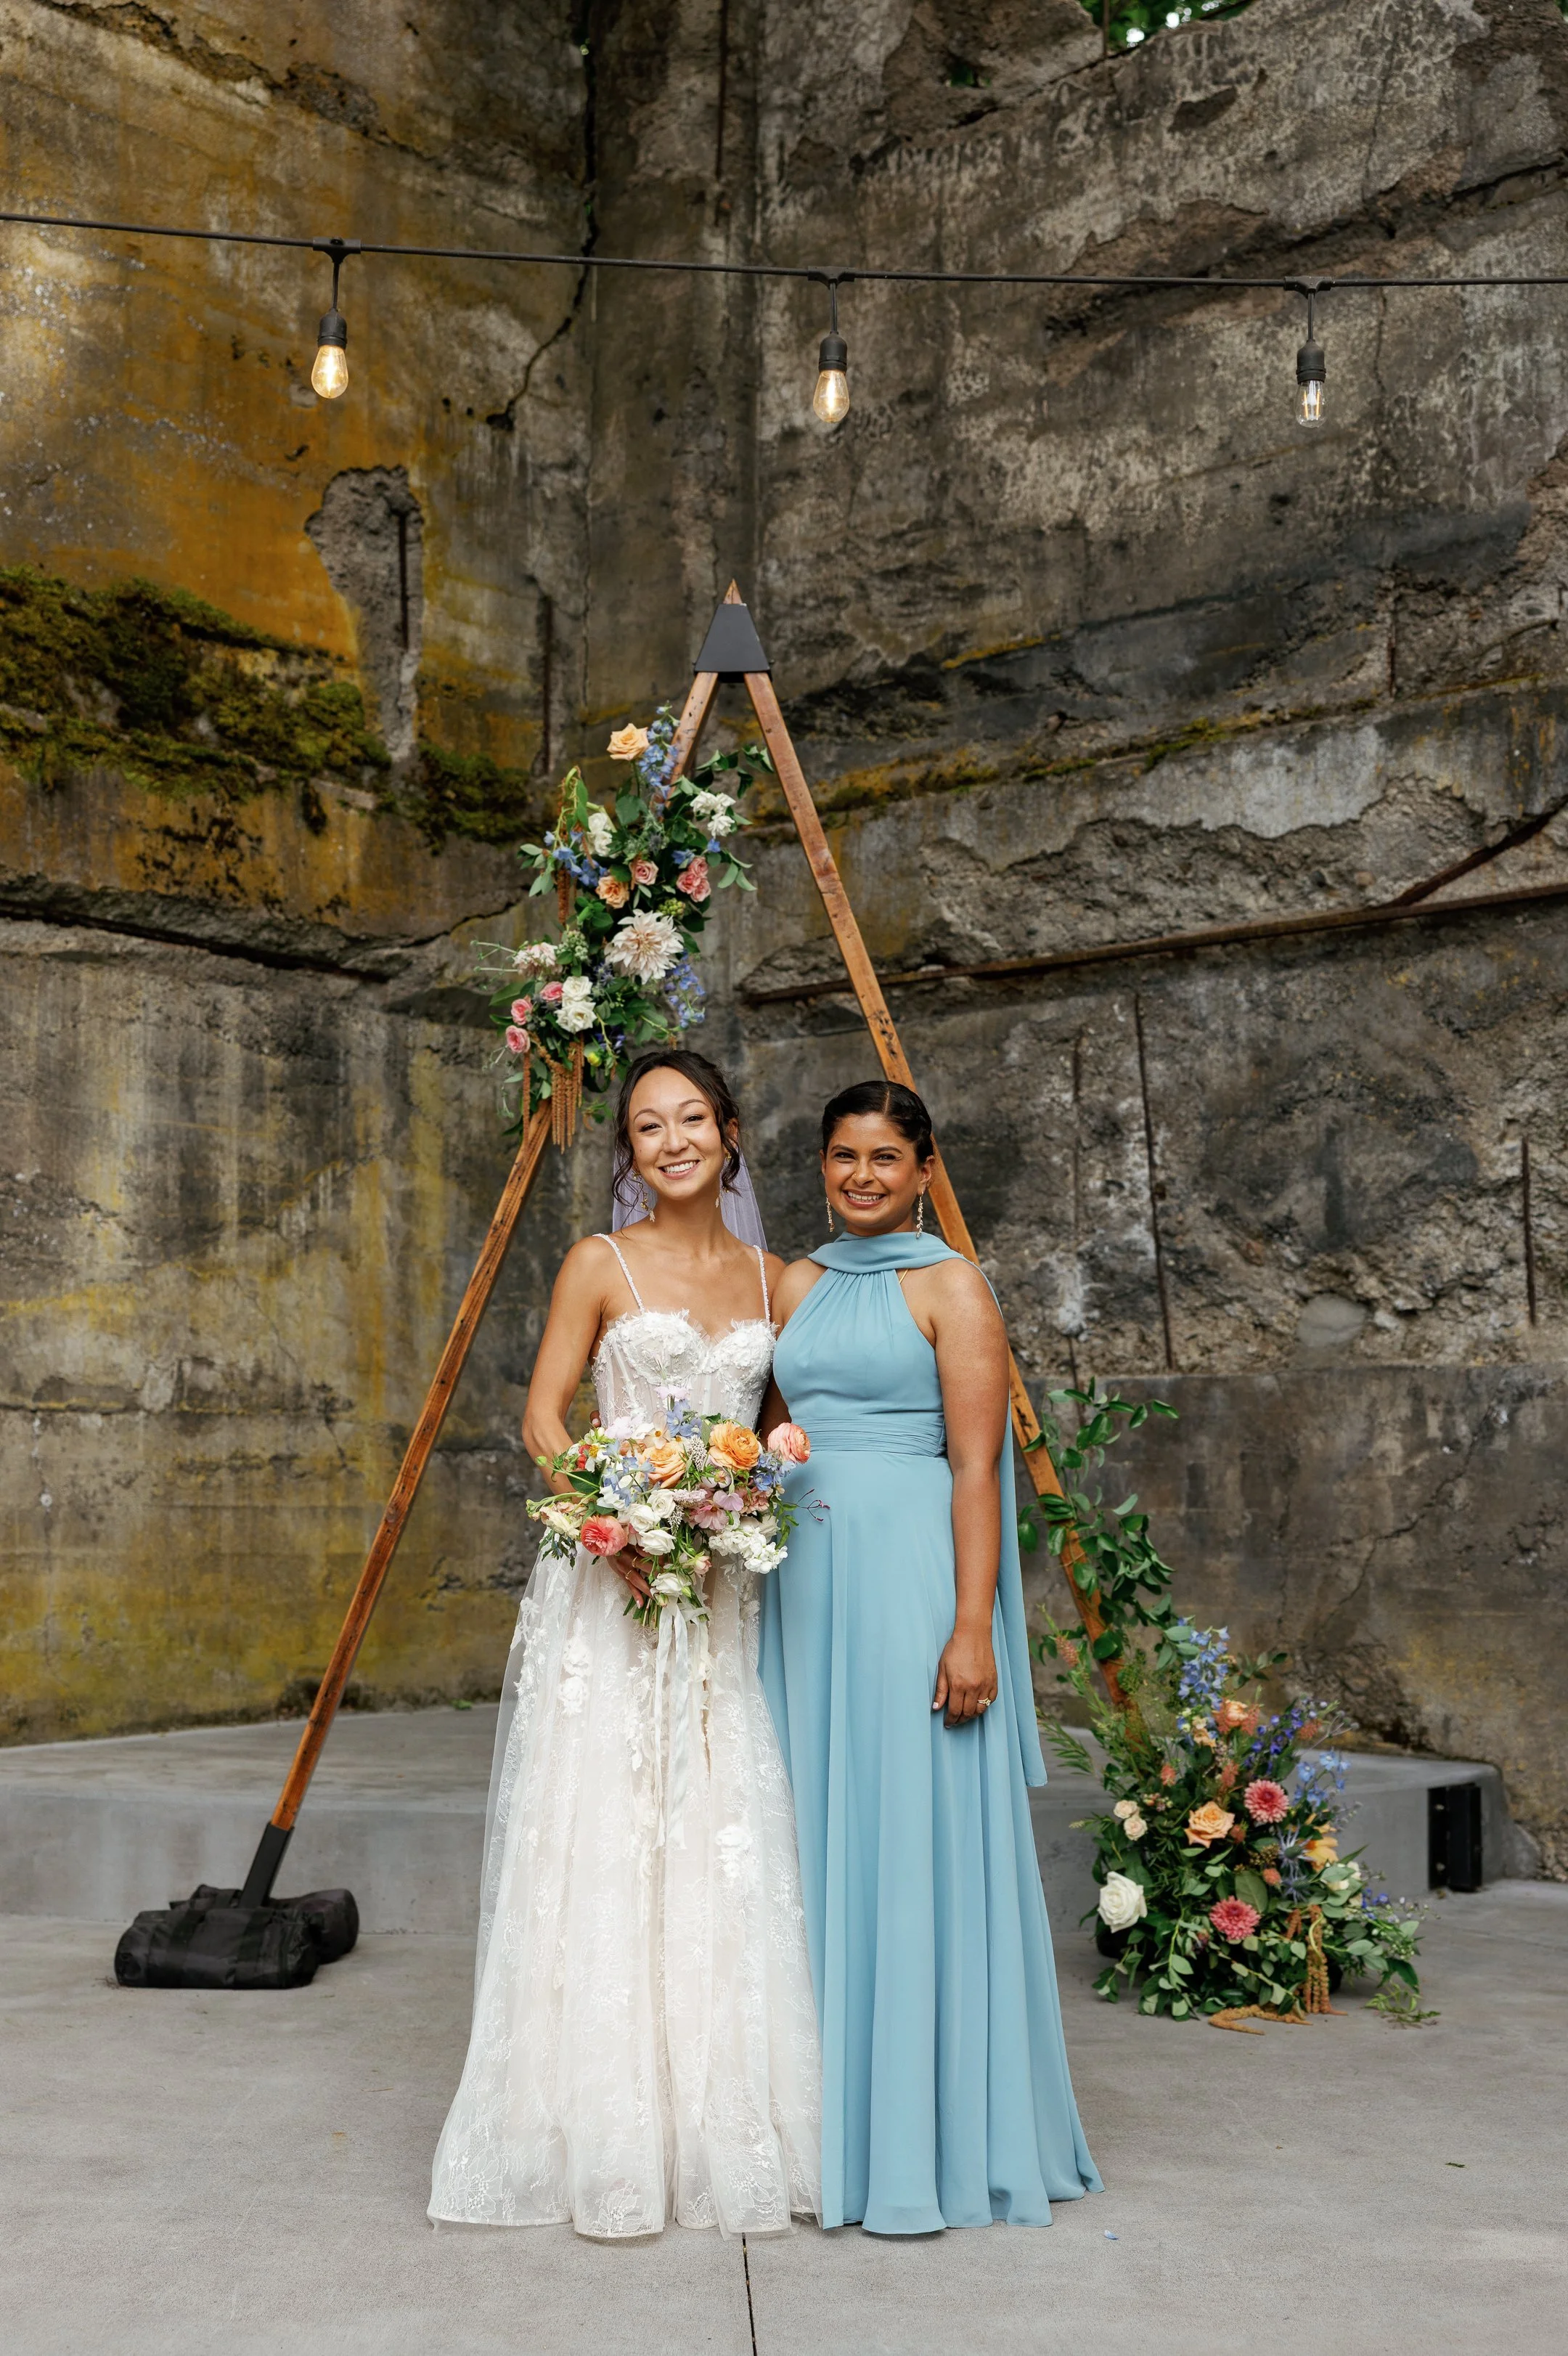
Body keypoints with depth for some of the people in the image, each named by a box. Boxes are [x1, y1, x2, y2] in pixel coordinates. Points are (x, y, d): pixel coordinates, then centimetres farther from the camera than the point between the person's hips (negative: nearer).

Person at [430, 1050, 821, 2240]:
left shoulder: (773, 1280, 12)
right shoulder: (601, 1266, 2)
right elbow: (544, 1415, -2)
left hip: (726, 1591, 3)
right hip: (609, 1581, -3)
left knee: (723, 1844, 3)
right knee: (602, 1839, -3)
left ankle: (721, 2130, 14)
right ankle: (606, 2138, 7)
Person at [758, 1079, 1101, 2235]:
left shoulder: (951, 1286, -3)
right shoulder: (797, 1286, 14)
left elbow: (977, 1467, -9)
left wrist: (973, 1627, -16)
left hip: (911, 1574, -6)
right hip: (807, 1577, 6)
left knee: (916, 1839, -3)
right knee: (821, 1835, 9)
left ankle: (934, 2142, 7)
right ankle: (834, 2126, 20)